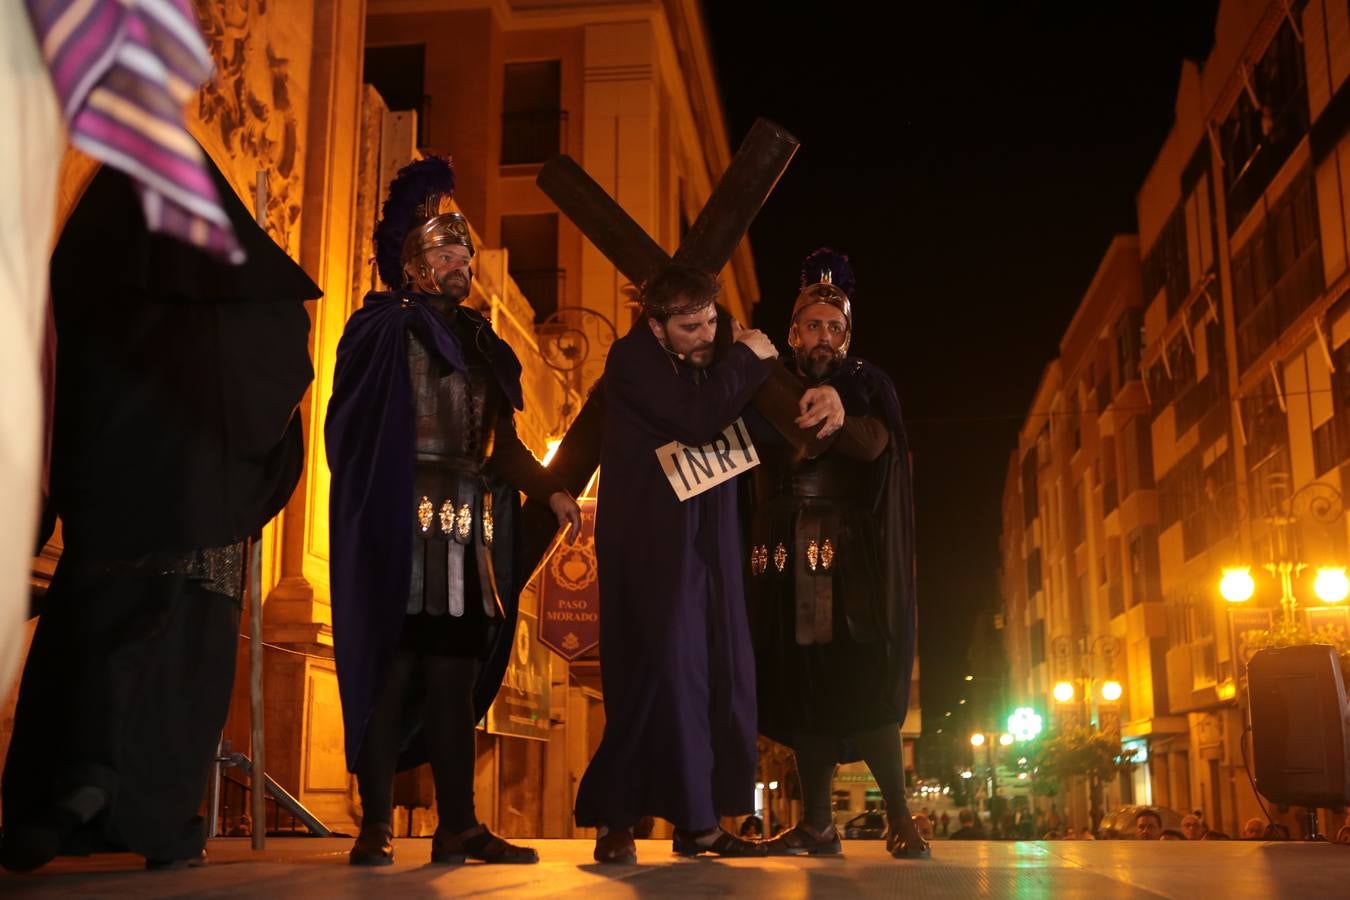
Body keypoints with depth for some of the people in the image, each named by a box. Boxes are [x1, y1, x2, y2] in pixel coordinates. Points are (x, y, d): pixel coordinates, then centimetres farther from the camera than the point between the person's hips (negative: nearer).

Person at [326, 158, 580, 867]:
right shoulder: (385, 328, -1)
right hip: (401, 526, -6)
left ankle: (458, 824, 10)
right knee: (392, 670, -3)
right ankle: (376, 826, 5)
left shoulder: (479, 341, 18)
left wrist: (550, 490, 5)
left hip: (469, 533, 6)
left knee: (456, 676, 6)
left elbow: (504, 442, 15)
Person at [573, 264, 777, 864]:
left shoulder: (712, 361, 14)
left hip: (709, 544, 7)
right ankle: (613, 820, -2)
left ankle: (698, 823, 11)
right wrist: (748, 359, -10)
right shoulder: (633, 357, -7)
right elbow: (698, 421, -21)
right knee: (665, 671, -12)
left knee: (721, 677, 4)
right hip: (651, 541, -7)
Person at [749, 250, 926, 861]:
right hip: (786, 555, 2)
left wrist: (839, 418, -39)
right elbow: (750, 446, -8)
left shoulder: (868, 385, 5)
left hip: (849, 555, -2)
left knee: (863, 683, -9)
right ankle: (817, 824, 6)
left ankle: (899, 818, -2)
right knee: (801, 685, 1)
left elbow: (877, 441, -16)